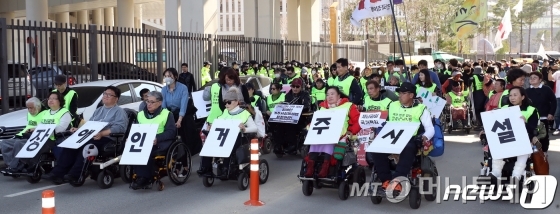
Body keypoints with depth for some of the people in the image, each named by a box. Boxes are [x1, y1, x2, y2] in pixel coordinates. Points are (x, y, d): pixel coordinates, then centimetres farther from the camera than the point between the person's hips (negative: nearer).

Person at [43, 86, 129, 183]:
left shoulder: (119, 111, 4)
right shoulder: (98, 110, 31)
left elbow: (120, 127, -14)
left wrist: (102, 133, -26)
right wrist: (78, 129, 6)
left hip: (107, 139, -7)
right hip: (91, 137, 7)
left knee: (86, 145, -35)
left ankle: (74, 174, -35)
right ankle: (58, 172, -24)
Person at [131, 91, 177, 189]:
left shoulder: (167, 114, 5)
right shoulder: (140, 114, 23)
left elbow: (171, 132, -7)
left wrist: (157, 138, -21)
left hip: (160, 143, -5)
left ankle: (144, 177, -23)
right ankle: (141, 176, -24)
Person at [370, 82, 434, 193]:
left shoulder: (420, 108, 6)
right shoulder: (392, 105, 20)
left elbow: (430, 128, 0)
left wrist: (425, 137, -22)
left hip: (410, 140, -4)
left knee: (408, 150, -39)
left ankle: (396, 180, -39)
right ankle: (386, 180, -22)